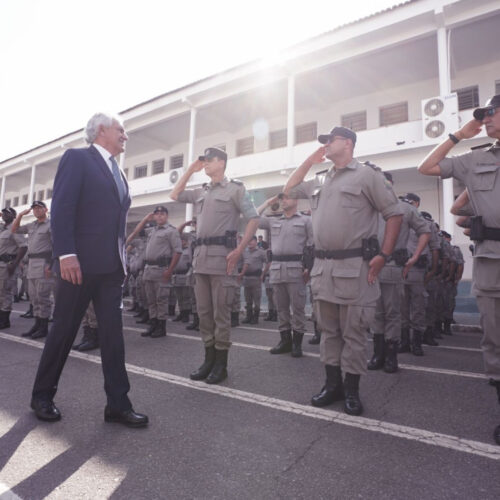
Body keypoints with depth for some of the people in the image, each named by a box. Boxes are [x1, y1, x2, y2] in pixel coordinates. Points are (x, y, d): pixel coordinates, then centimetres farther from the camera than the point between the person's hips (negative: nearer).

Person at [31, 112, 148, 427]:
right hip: (81, 261, -6)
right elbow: (61, 209, -11)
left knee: (113, 333, 4)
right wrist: (66, 254, -20)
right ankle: (43, 395, 26)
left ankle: (118, 404, 10)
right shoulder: (76, 158, 0)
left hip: (112, 264, 7)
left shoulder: (119, 172, 20)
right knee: (64, 330, 5)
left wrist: (122, 259, 13)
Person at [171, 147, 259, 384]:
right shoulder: (200, 192, 20)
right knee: (204, 311, 9)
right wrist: (190, 170, 20)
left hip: (221, 255, -7)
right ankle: (209, 359, 20)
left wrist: (238, 251, -14)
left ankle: (221, 364, 9)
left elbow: (254, 219, -5)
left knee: (221, 312, -2)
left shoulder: (235, 188, 1)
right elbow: (174, 195, 28)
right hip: (200, 256, 7)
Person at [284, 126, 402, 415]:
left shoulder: (366, 175, -1)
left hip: (354, 266, -6)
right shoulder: (321, 181, 17)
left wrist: (384, 255, -12)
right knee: (329, 330, 12)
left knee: (353, 332, 3)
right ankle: (333, 384, 26)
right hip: (323, 266, 6)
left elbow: (395, 213, -3)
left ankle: (352, 390, 18)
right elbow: (289, 190, 29)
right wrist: (309, 162, 20)